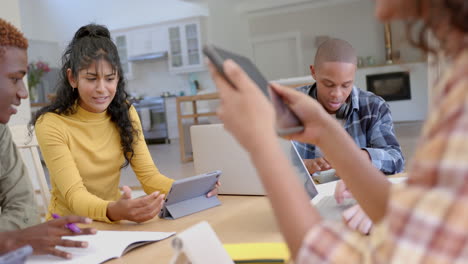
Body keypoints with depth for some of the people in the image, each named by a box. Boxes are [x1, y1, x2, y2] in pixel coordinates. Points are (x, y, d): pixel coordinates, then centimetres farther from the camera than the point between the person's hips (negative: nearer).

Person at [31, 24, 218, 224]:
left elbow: (148, 175, -4)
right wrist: (113, 211, -41)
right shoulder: (50, 124, -13)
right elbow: (74, 195, -21)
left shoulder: (125, 113, 1)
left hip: (113, 223, 4)